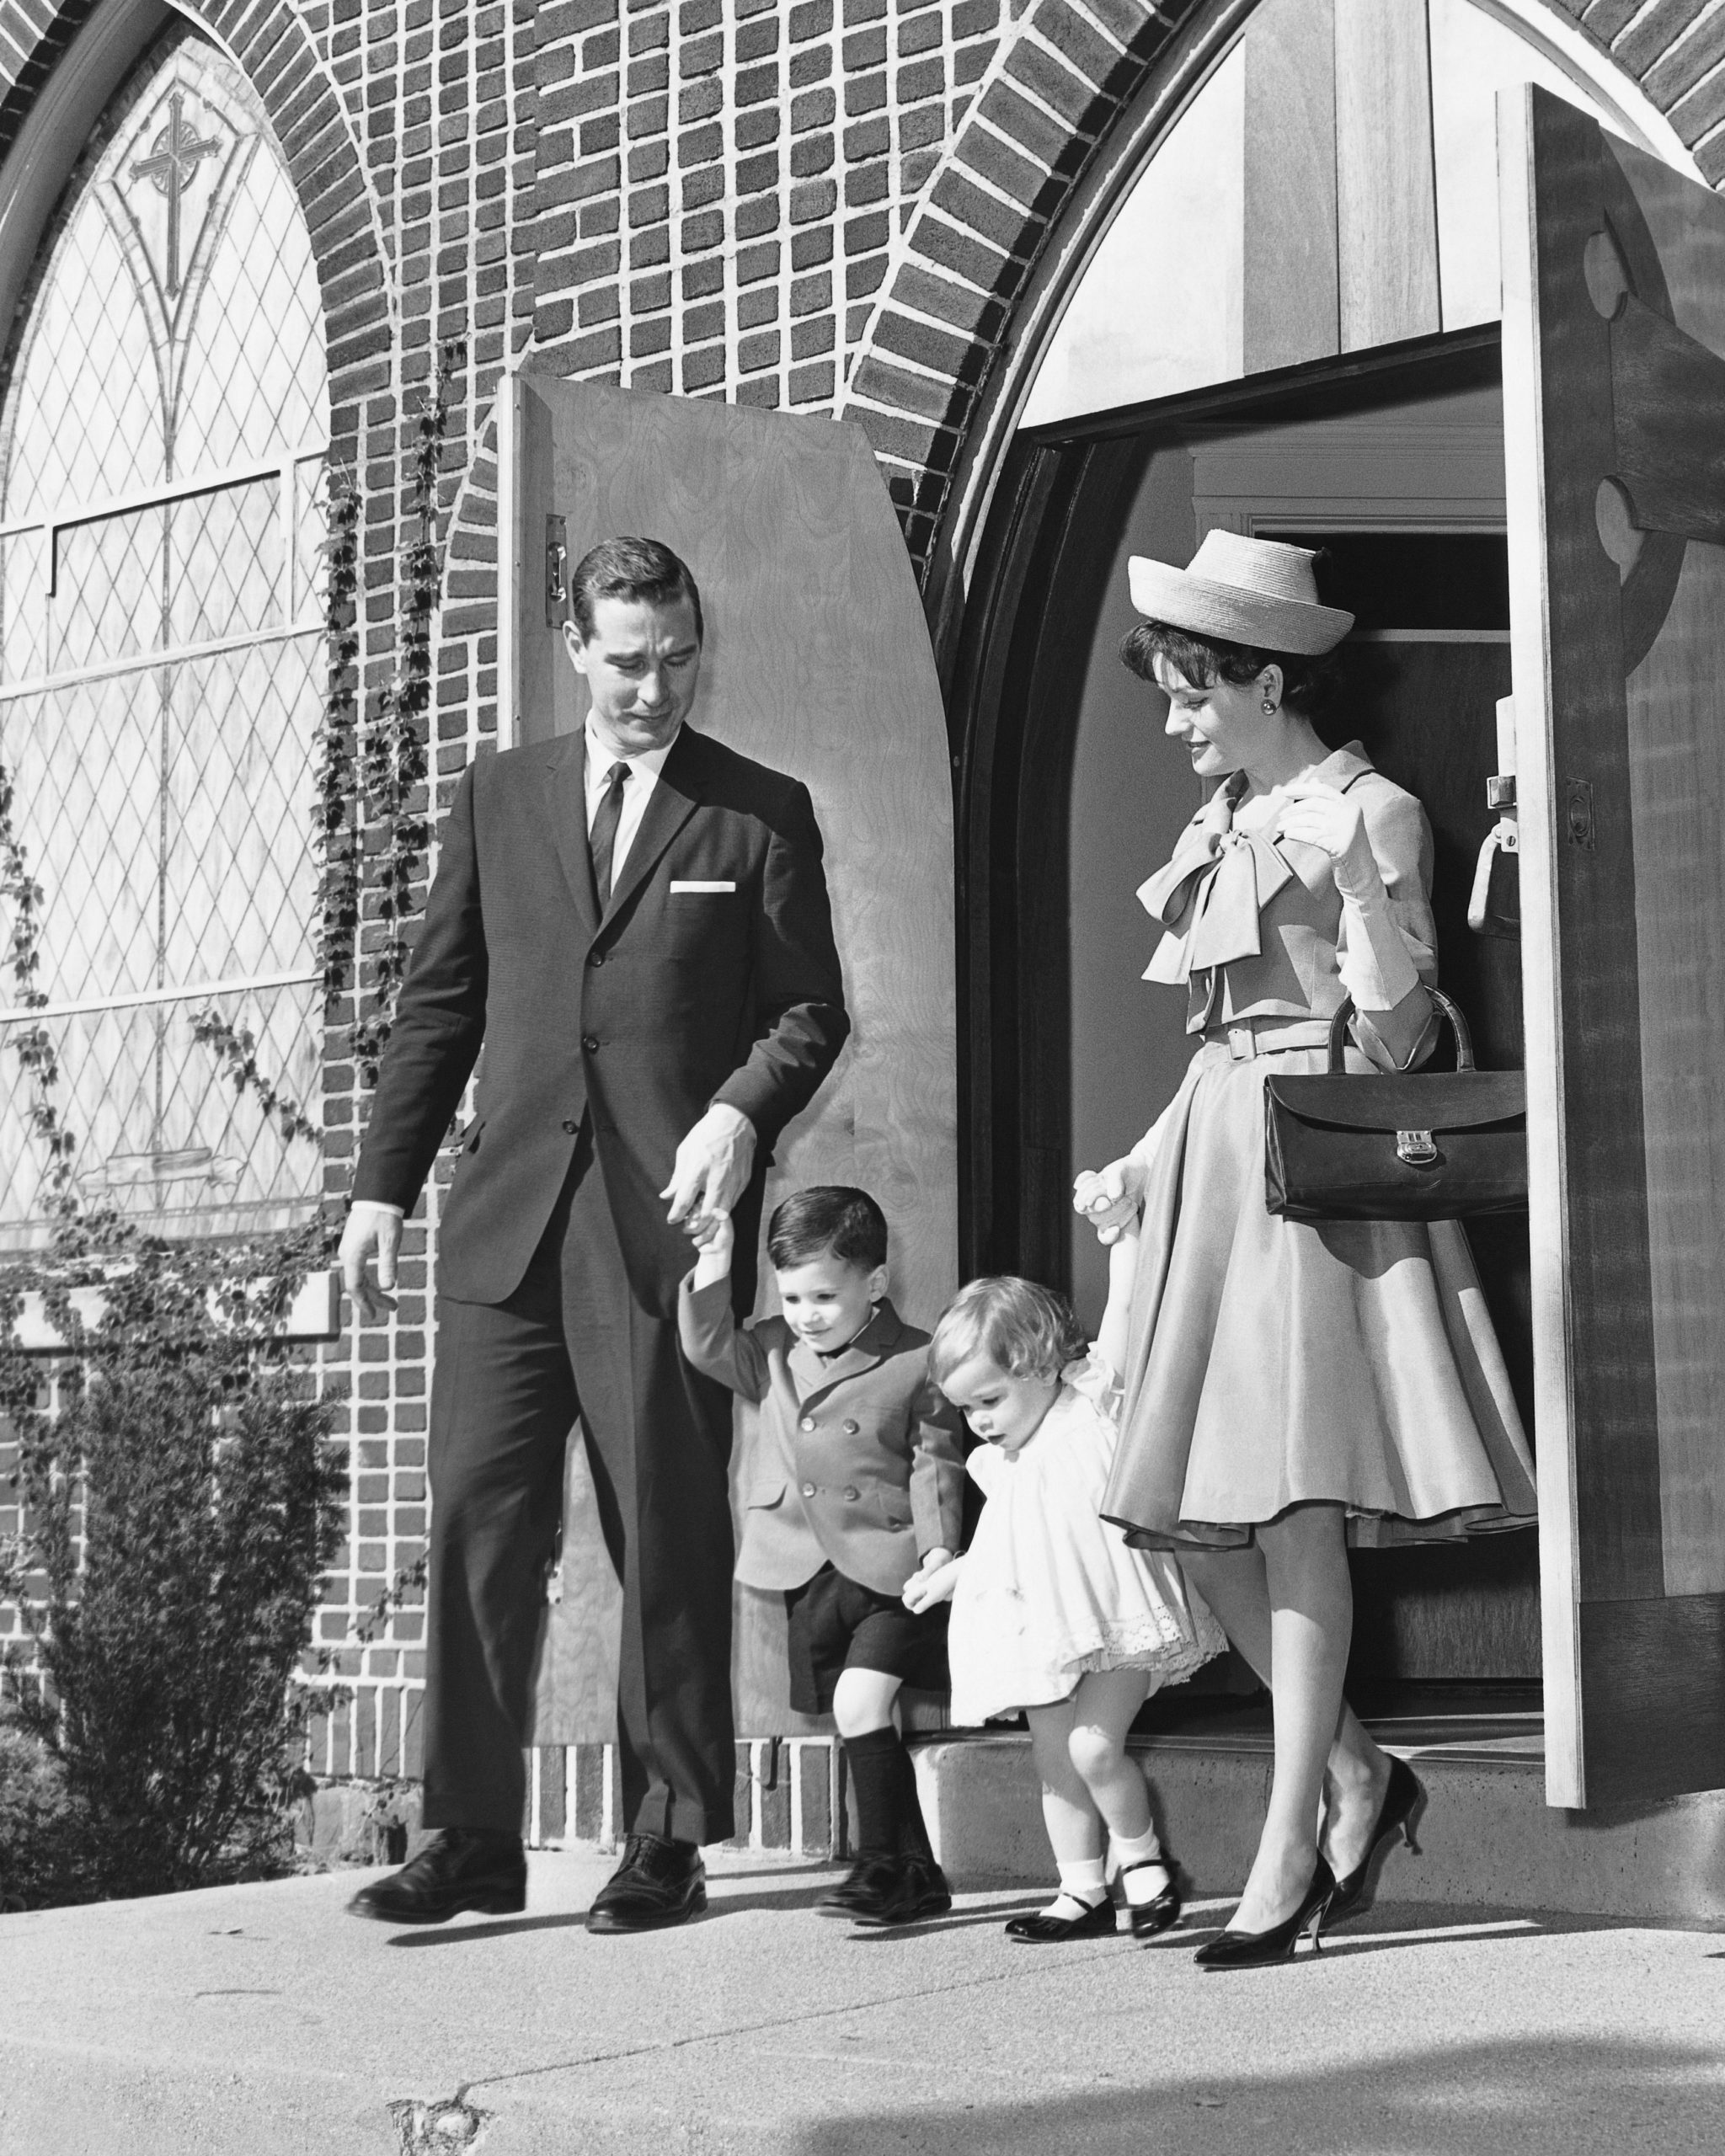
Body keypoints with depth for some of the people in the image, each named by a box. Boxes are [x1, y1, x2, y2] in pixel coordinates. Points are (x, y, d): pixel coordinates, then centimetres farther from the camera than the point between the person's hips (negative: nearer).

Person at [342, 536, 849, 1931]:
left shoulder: (762, 814, 6)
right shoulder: (499, 797, 14)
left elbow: (812, 1011, 5)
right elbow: (439, 1003, 15)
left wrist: (742, 1112, -15)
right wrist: (385, 1183, 9)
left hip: (670, 1221, -2)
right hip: (509, 1216, 3)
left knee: (670, 1534, 1)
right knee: (480, 1514, -1)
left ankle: (670, 1841, 12)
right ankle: (472, 1837, 8)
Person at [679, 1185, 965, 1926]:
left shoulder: (914, 1362, -6)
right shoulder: (775, 1353, 9)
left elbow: (935, 1464, -5)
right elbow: (708, 1347, 0)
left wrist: (938, 1546, -14)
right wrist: (713, 1266, -8)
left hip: (889, 1568, -6)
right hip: (810, 1576, 6)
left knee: (860, 1702, -17)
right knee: (857, 1718, 8)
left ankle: (881, 1864, -5)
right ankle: (916, 1873, 17)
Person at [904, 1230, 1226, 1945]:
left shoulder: (1092, 1399, -4)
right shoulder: (999, 1466, 14)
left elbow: (1125, 1313, -13)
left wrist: (1123, 1228, -17)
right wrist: (948, 1574, 22)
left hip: (1117, 1615, -7)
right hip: (1043, 1626, 7)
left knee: (1094, 1746, -16)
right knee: (1055, 1762, 6)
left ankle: (1142, 1854, 7)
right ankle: (1082, 1892, 15)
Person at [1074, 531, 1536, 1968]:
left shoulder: (1370, 813, -5)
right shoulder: (1225, 829, 18)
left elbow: (1395, 1042, -10)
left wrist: (1363, 893, -23)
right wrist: (1143, 1168, 21)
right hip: (1215, 1166, 8)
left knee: (1293, 1509, -9)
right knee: (1193, 1507, 5)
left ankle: (1289, 1847, -3)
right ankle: (1357, 1774, 21)